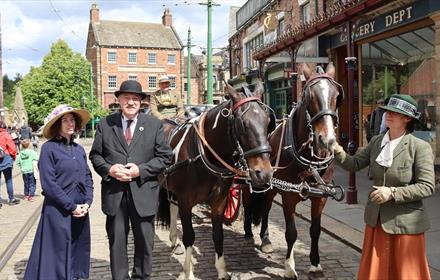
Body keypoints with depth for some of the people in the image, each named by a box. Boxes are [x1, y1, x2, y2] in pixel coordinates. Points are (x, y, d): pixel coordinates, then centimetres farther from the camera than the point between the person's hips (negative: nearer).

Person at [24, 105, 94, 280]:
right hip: (58, 212, -5)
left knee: (78, 255, 12)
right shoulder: (49, 148, -8)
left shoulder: (79, 149, 10)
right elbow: (48, 183, -13)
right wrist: (71, 206, -12)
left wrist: (87, 203, -5)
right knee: (58, 255, 2)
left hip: (81, 211, 6)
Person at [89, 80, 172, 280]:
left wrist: (141, 170, -14)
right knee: (116, 241, 10)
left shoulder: (154, 124, 2)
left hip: (143, 193, 0)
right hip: (114, 193, 0)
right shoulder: (105, 124, 4)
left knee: (144, 240, 12)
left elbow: (164, 157, 0)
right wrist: (109, 169, -13)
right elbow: (95, 155, 7)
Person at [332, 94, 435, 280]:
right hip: (376, 220, 5)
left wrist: (393, 192, -25)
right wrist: (337, 151, -17)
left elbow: (427, 187, -17)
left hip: (405, 223, -5)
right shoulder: (376, 142, 2)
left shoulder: (420, 147, -15)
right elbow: (354, 164, 0)